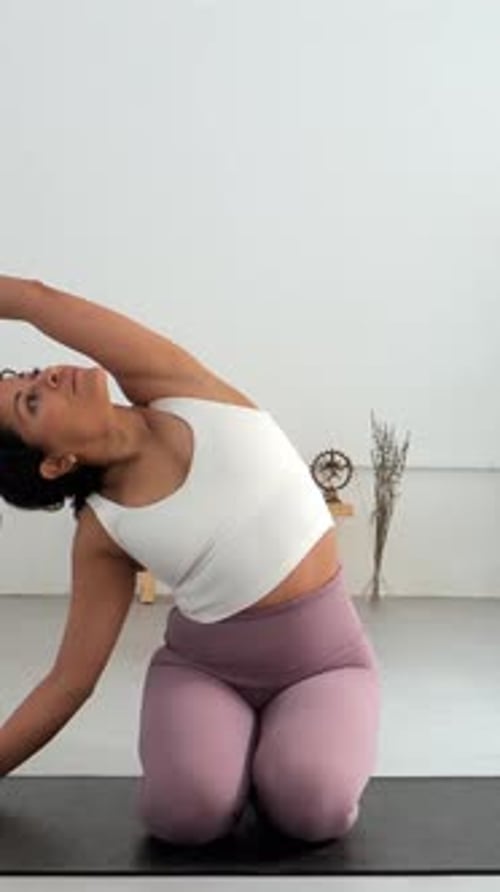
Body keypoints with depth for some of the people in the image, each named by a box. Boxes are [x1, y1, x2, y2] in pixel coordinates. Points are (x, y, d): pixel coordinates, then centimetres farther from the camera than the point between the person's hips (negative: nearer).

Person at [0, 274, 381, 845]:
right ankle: (233, 749, 5)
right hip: (202, 665, 1)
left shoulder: (174, 388, -11)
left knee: (315, 809, -26)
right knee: (189, 811, -27)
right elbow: (70, 681, 0)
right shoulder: (102, 532, -9)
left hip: (323, 657, -1)